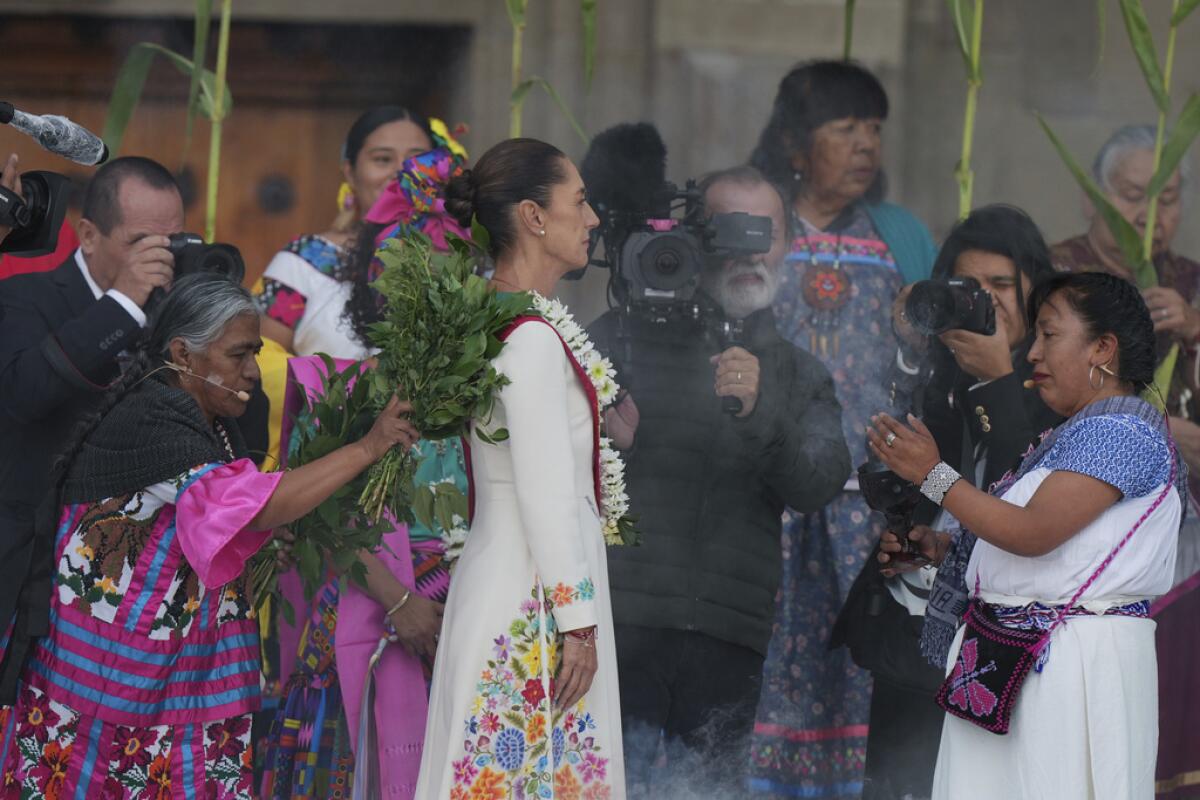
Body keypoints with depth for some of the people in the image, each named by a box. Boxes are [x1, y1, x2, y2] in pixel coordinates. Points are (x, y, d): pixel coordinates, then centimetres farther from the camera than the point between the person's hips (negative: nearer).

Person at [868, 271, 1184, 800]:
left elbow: (1033, 534, -19)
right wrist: (937, 548, 10)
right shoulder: (1076, 435, 20)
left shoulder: (1119, 432, -12)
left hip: (1073, 657, -10)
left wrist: (933, 476, -13)